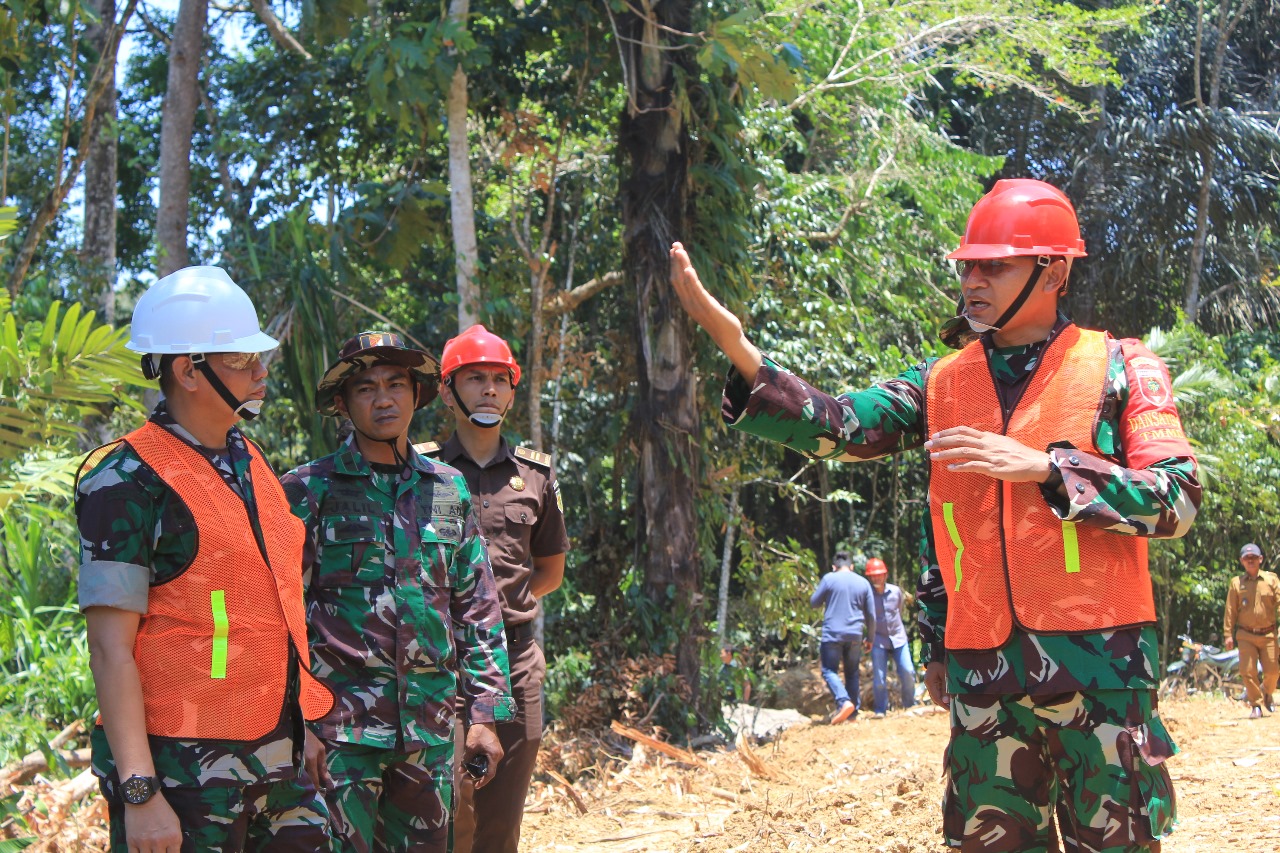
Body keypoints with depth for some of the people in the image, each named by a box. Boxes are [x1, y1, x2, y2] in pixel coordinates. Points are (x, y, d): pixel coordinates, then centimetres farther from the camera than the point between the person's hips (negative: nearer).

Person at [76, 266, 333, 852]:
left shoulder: (251, 463, 12)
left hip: (277, 759, 7)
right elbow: (111, 651, -15)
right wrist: (140, 792, -20)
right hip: (184, 773, -7)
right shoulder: (129, 480, -12)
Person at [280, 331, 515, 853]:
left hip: (429, 728, 4)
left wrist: (485, 713, 8)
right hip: (340, 725, -4)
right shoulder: (309, 490, 0)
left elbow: (477, 608, 13)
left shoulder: (449, 490, 11)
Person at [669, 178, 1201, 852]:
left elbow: (1178, 499, -7)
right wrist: (735, 344, -16)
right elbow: (836, 428, -3)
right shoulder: (941, 384, 11)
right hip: (982, 671, 3)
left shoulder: (1118, 366, 1)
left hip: (1100, 666, -3)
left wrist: (1042, 466, -17)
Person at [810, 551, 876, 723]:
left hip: (832, 633, -4)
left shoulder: (829, 579, -3)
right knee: (852, 673, 14)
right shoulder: (863, 582, 8)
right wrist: (870, 637, 21)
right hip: (855, 635, 4)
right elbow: (871, 614, 11)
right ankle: (853, 712, 12)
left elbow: (814, 602, 5)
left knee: (829, 671, 1)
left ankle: (844, 702, -22)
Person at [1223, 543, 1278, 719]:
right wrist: (1228, 634, -2)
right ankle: (1256, 705, 10)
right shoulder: (1236, 582, 5)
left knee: (1272, 670, 0)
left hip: (1268, 634, 0)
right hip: (1246, 635, 0)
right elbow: (1230, 610, 4)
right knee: (1248, 671, -5)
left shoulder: (1271, 579, 5)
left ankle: (1267, 693, 31)